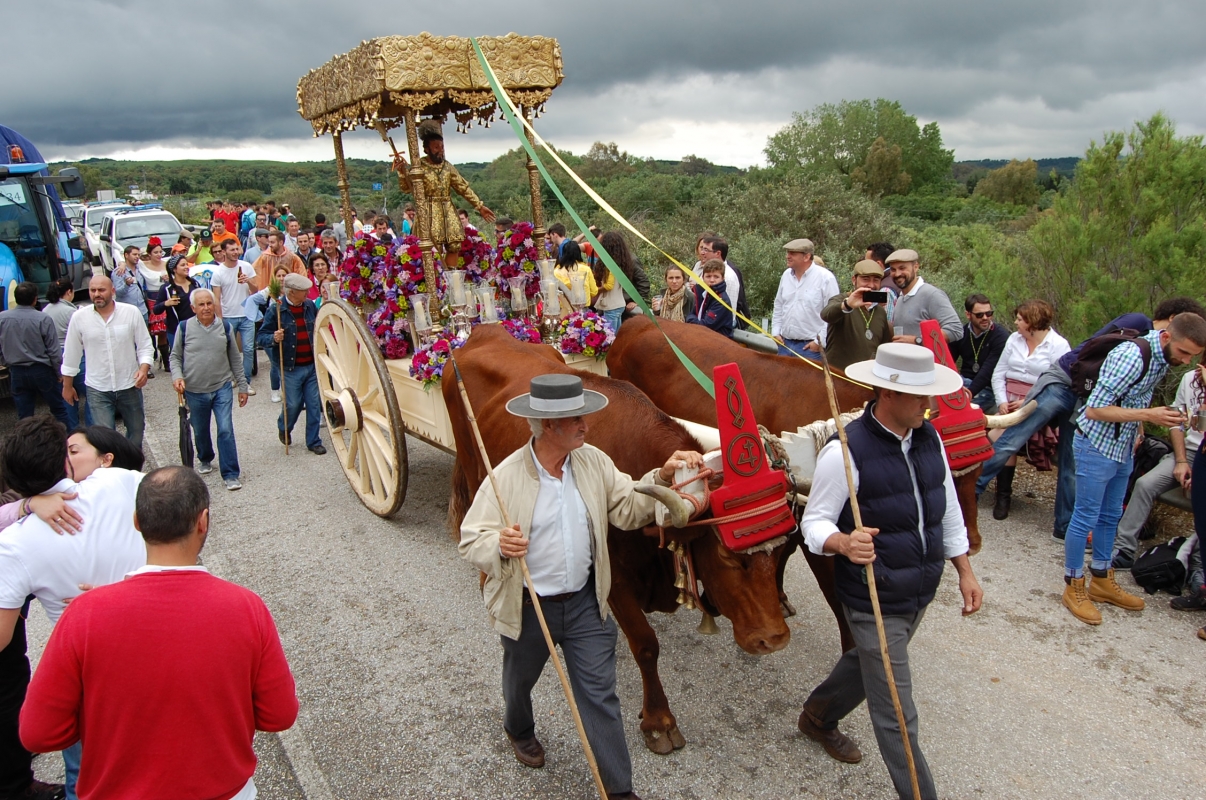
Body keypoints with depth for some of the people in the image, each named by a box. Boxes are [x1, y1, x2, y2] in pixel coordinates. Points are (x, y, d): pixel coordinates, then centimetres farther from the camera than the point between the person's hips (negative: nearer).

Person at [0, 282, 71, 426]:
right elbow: (54, 351, -11)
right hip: (41, 371, -3)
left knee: (24, 416, 9)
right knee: (59, 410, 8)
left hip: (17, 372, 3)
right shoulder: (43, 319, -14)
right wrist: (58, 373, 2)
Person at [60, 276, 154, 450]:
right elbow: (71, 355, 5)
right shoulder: (79, 317, -5)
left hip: (129, 385, 1)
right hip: (97, 390, -1)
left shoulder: (131, 313, -7)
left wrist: (144, 369, -19)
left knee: (136, 430, 17)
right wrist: (67, 386, 10)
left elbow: (145, 346, -2)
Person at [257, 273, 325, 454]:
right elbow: (262, 337, -9)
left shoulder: (310, 306, 4)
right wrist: (274, 339, -28)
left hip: (312, 366, 4)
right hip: (291, 368, -4)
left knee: (314, 405, 6)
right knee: (293, 405, 5)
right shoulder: (275, 309, -9)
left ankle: (313, 441, 19)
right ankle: (283, 428, 36)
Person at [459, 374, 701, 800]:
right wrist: (498, 544, -37)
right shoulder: (506, 478, -19)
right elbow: (471, 540, -15)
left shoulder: (594, 462, -6)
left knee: (600, 694, 6)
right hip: (526, 608, -2)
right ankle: (519, 730, 60)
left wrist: (662, 478, -15)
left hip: (585, 602, 2)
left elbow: (628, 509, -1)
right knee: (520, 680, 25)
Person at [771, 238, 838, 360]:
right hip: (785, 343, 6)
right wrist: (776, 332, 11)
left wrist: (820, 341, -13)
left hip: (811, 346, -6)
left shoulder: (825, 277, -10)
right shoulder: (786, 275, 9)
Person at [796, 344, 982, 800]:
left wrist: (965, 572, 13)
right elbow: (814, 523, -18)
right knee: (896, 716, 3)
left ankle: (818, 716, 55)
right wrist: (843, 543, -39)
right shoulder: (846, 451, -23)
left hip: (921, 593, 8)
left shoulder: (929, 438, -1)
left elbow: (948, 509, 11)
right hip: (874, 603, -7)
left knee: (869, 664, 28)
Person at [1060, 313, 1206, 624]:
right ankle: (1074, 588, 11)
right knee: (1085, 518, -1)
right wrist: (1147, 415, -27)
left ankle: (1102, 581, 30)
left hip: (1123, 448, 9)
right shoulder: (1132, 356, -26)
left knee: (1110, 517, 17)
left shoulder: (1164, 358, 2)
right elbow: (1095, 409, -26)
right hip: (1097, 445, -9)